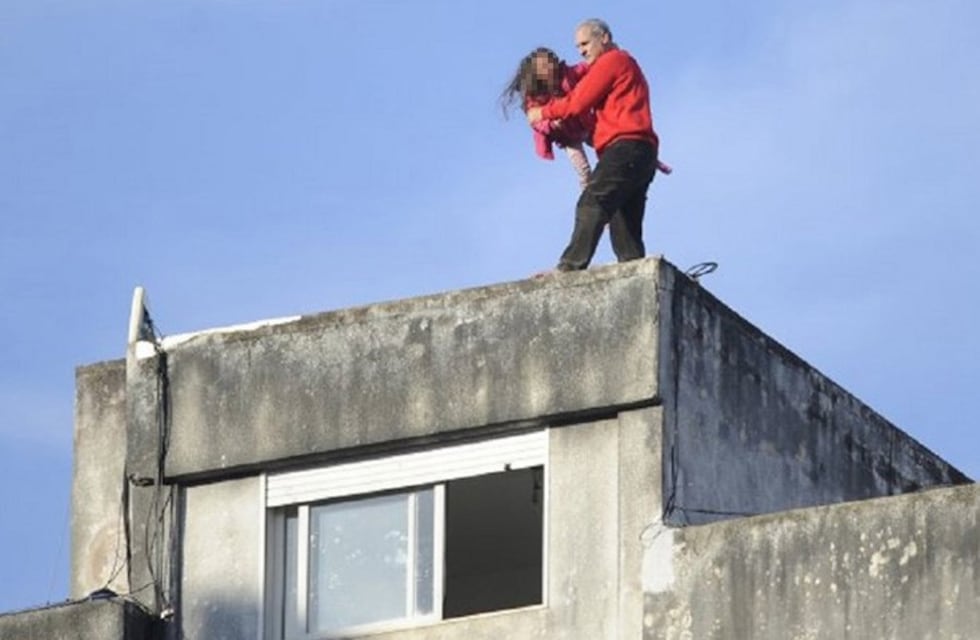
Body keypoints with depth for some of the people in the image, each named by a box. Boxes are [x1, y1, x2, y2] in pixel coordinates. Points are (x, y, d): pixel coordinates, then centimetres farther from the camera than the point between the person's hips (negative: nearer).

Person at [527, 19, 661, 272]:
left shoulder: (612, 61, 2)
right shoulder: (627, 66, 33)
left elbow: (578, 102, -3)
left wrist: (543, 113, 10)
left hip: (625, 147, -10)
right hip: (641, 154, 10)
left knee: (591, 206, -21)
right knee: (625, 227, 4)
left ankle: (570, 268, -33)